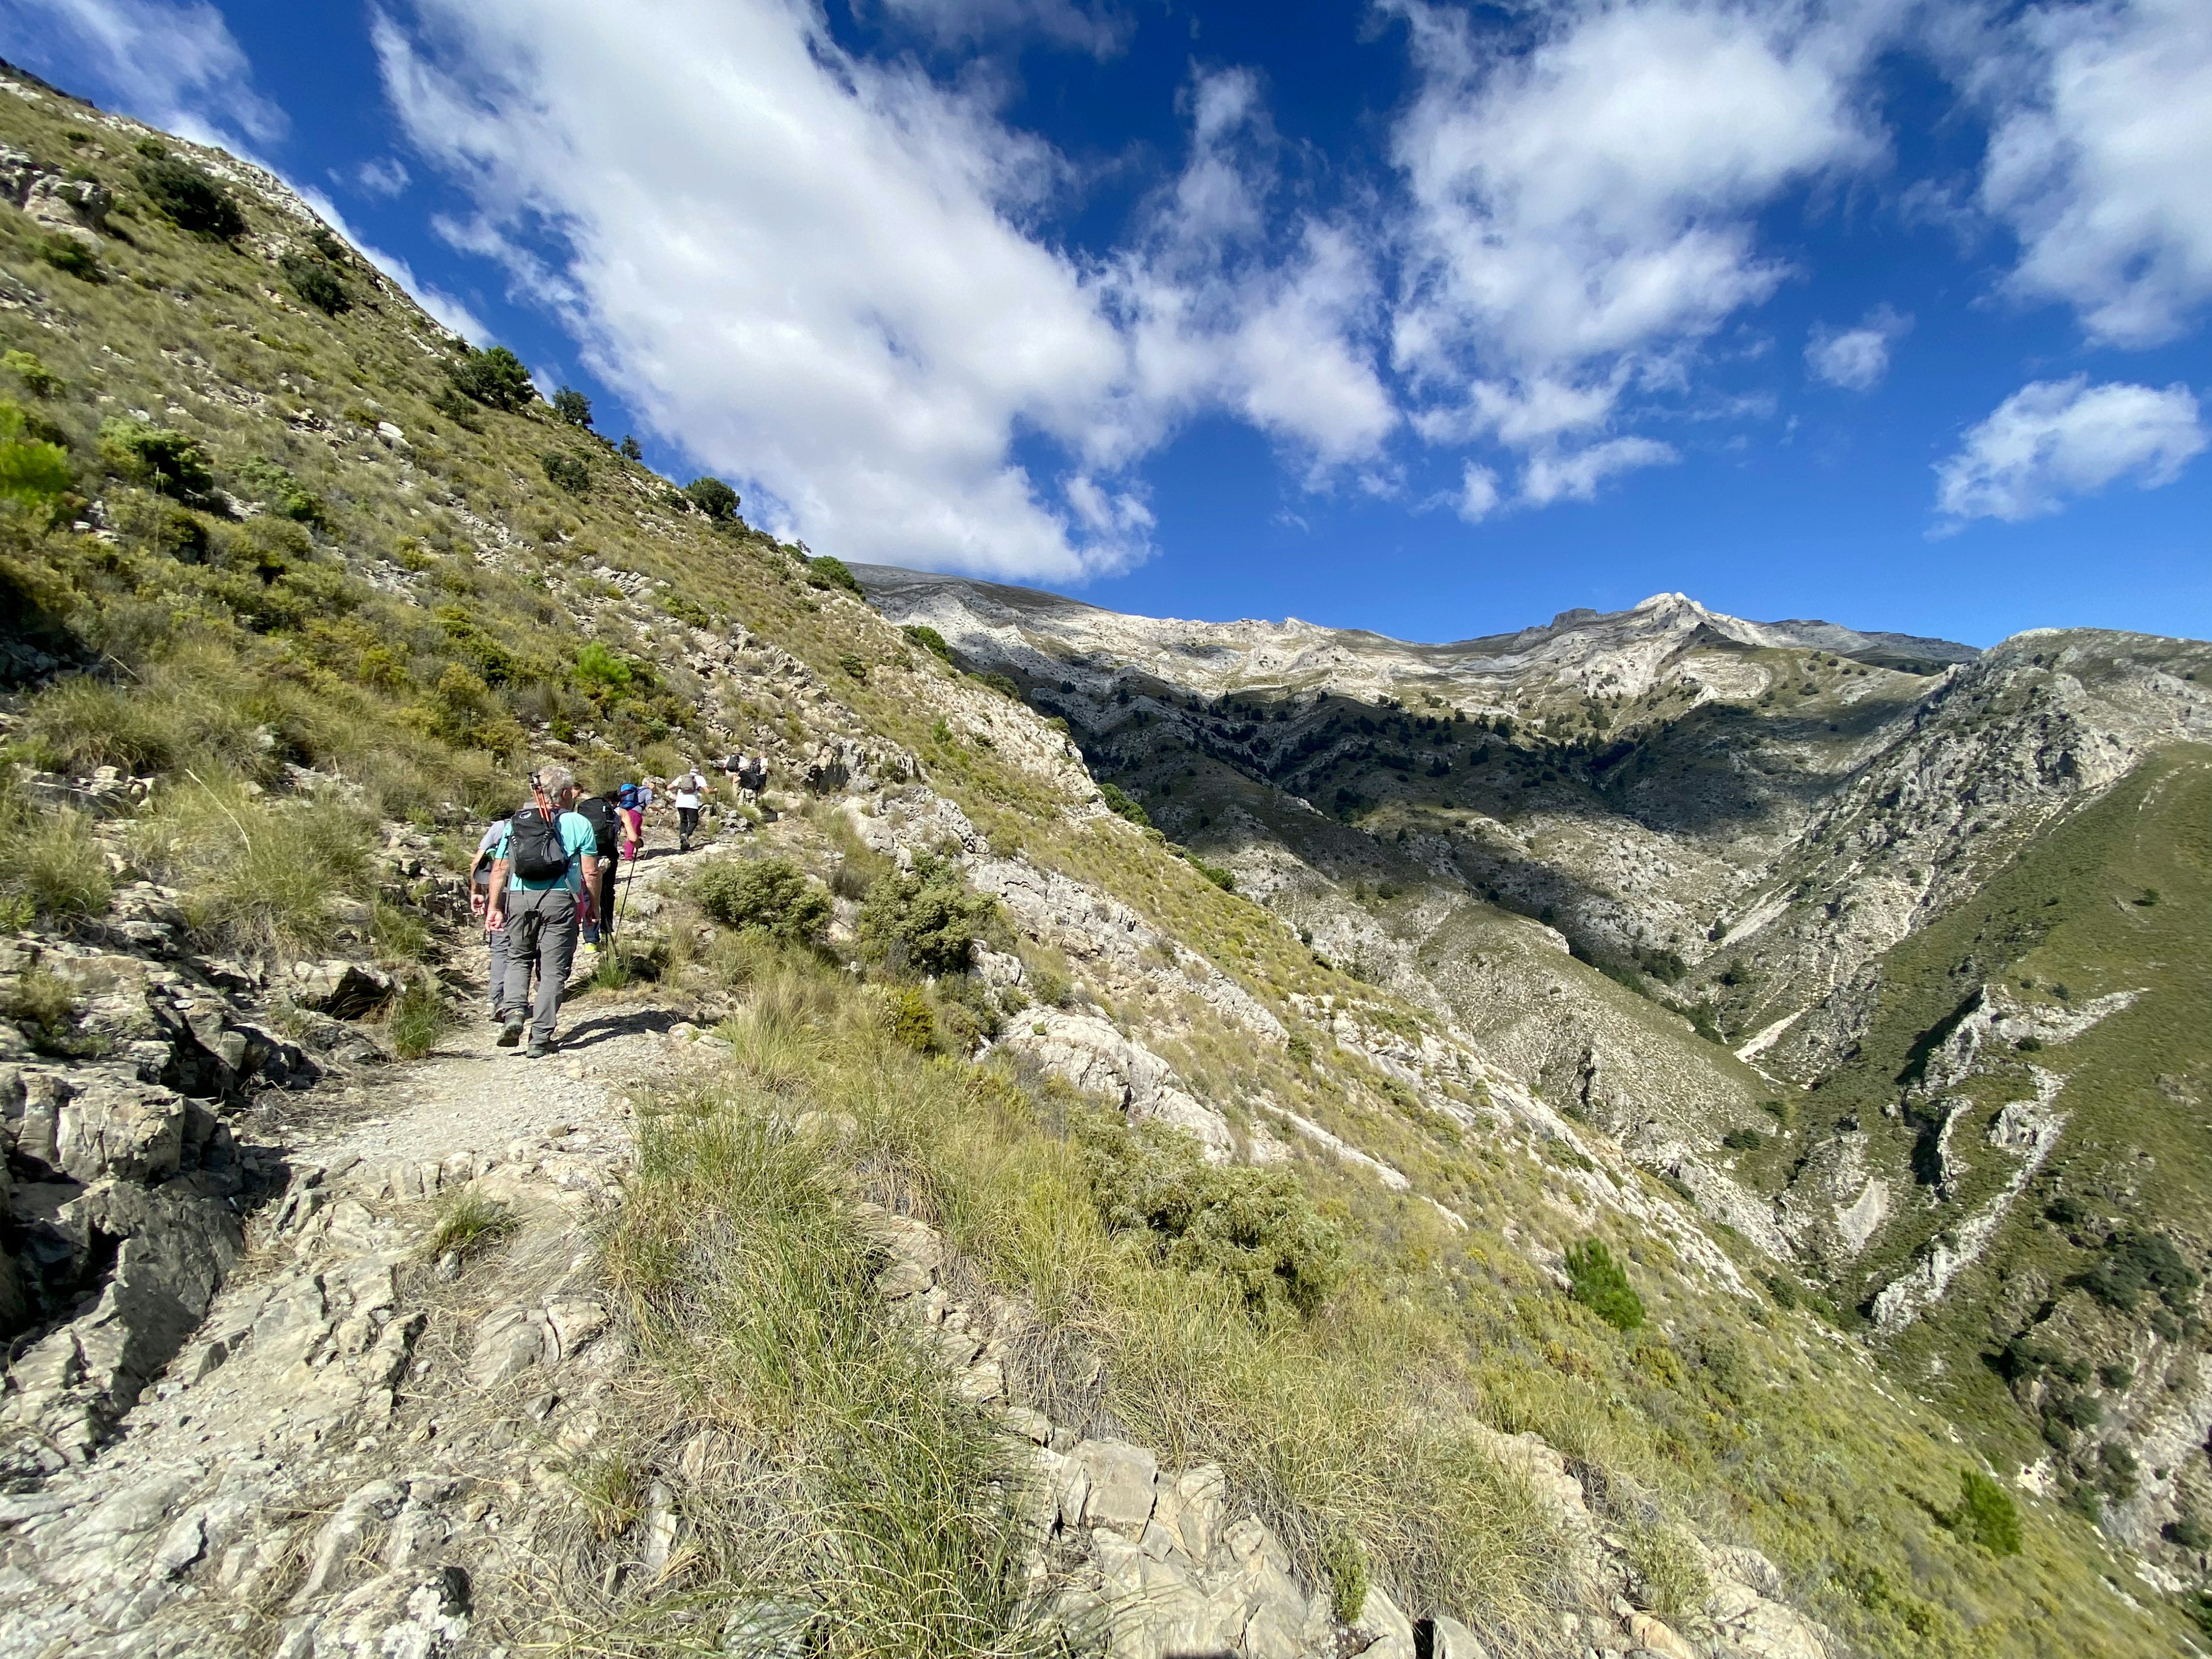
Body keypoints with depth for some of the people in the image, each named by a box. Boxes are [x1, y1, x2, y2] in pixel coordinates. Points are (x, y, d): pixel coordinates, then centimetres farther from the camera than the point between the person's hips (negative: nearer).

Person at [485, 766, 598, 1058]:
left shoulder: (515, 822, 11)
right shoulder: (578, 823, 0)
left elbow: (499, 869, 10)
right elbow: (589, 872, -4)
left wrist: (495, 907, 15)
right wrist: (592, 907, 6)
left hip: (519, 899, 3)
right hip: (559, 901, -3)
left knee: (518, 958, 24)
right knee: (553, 970, 4)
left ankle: (514, 1013, 4)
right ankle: (540, 1039, 6)